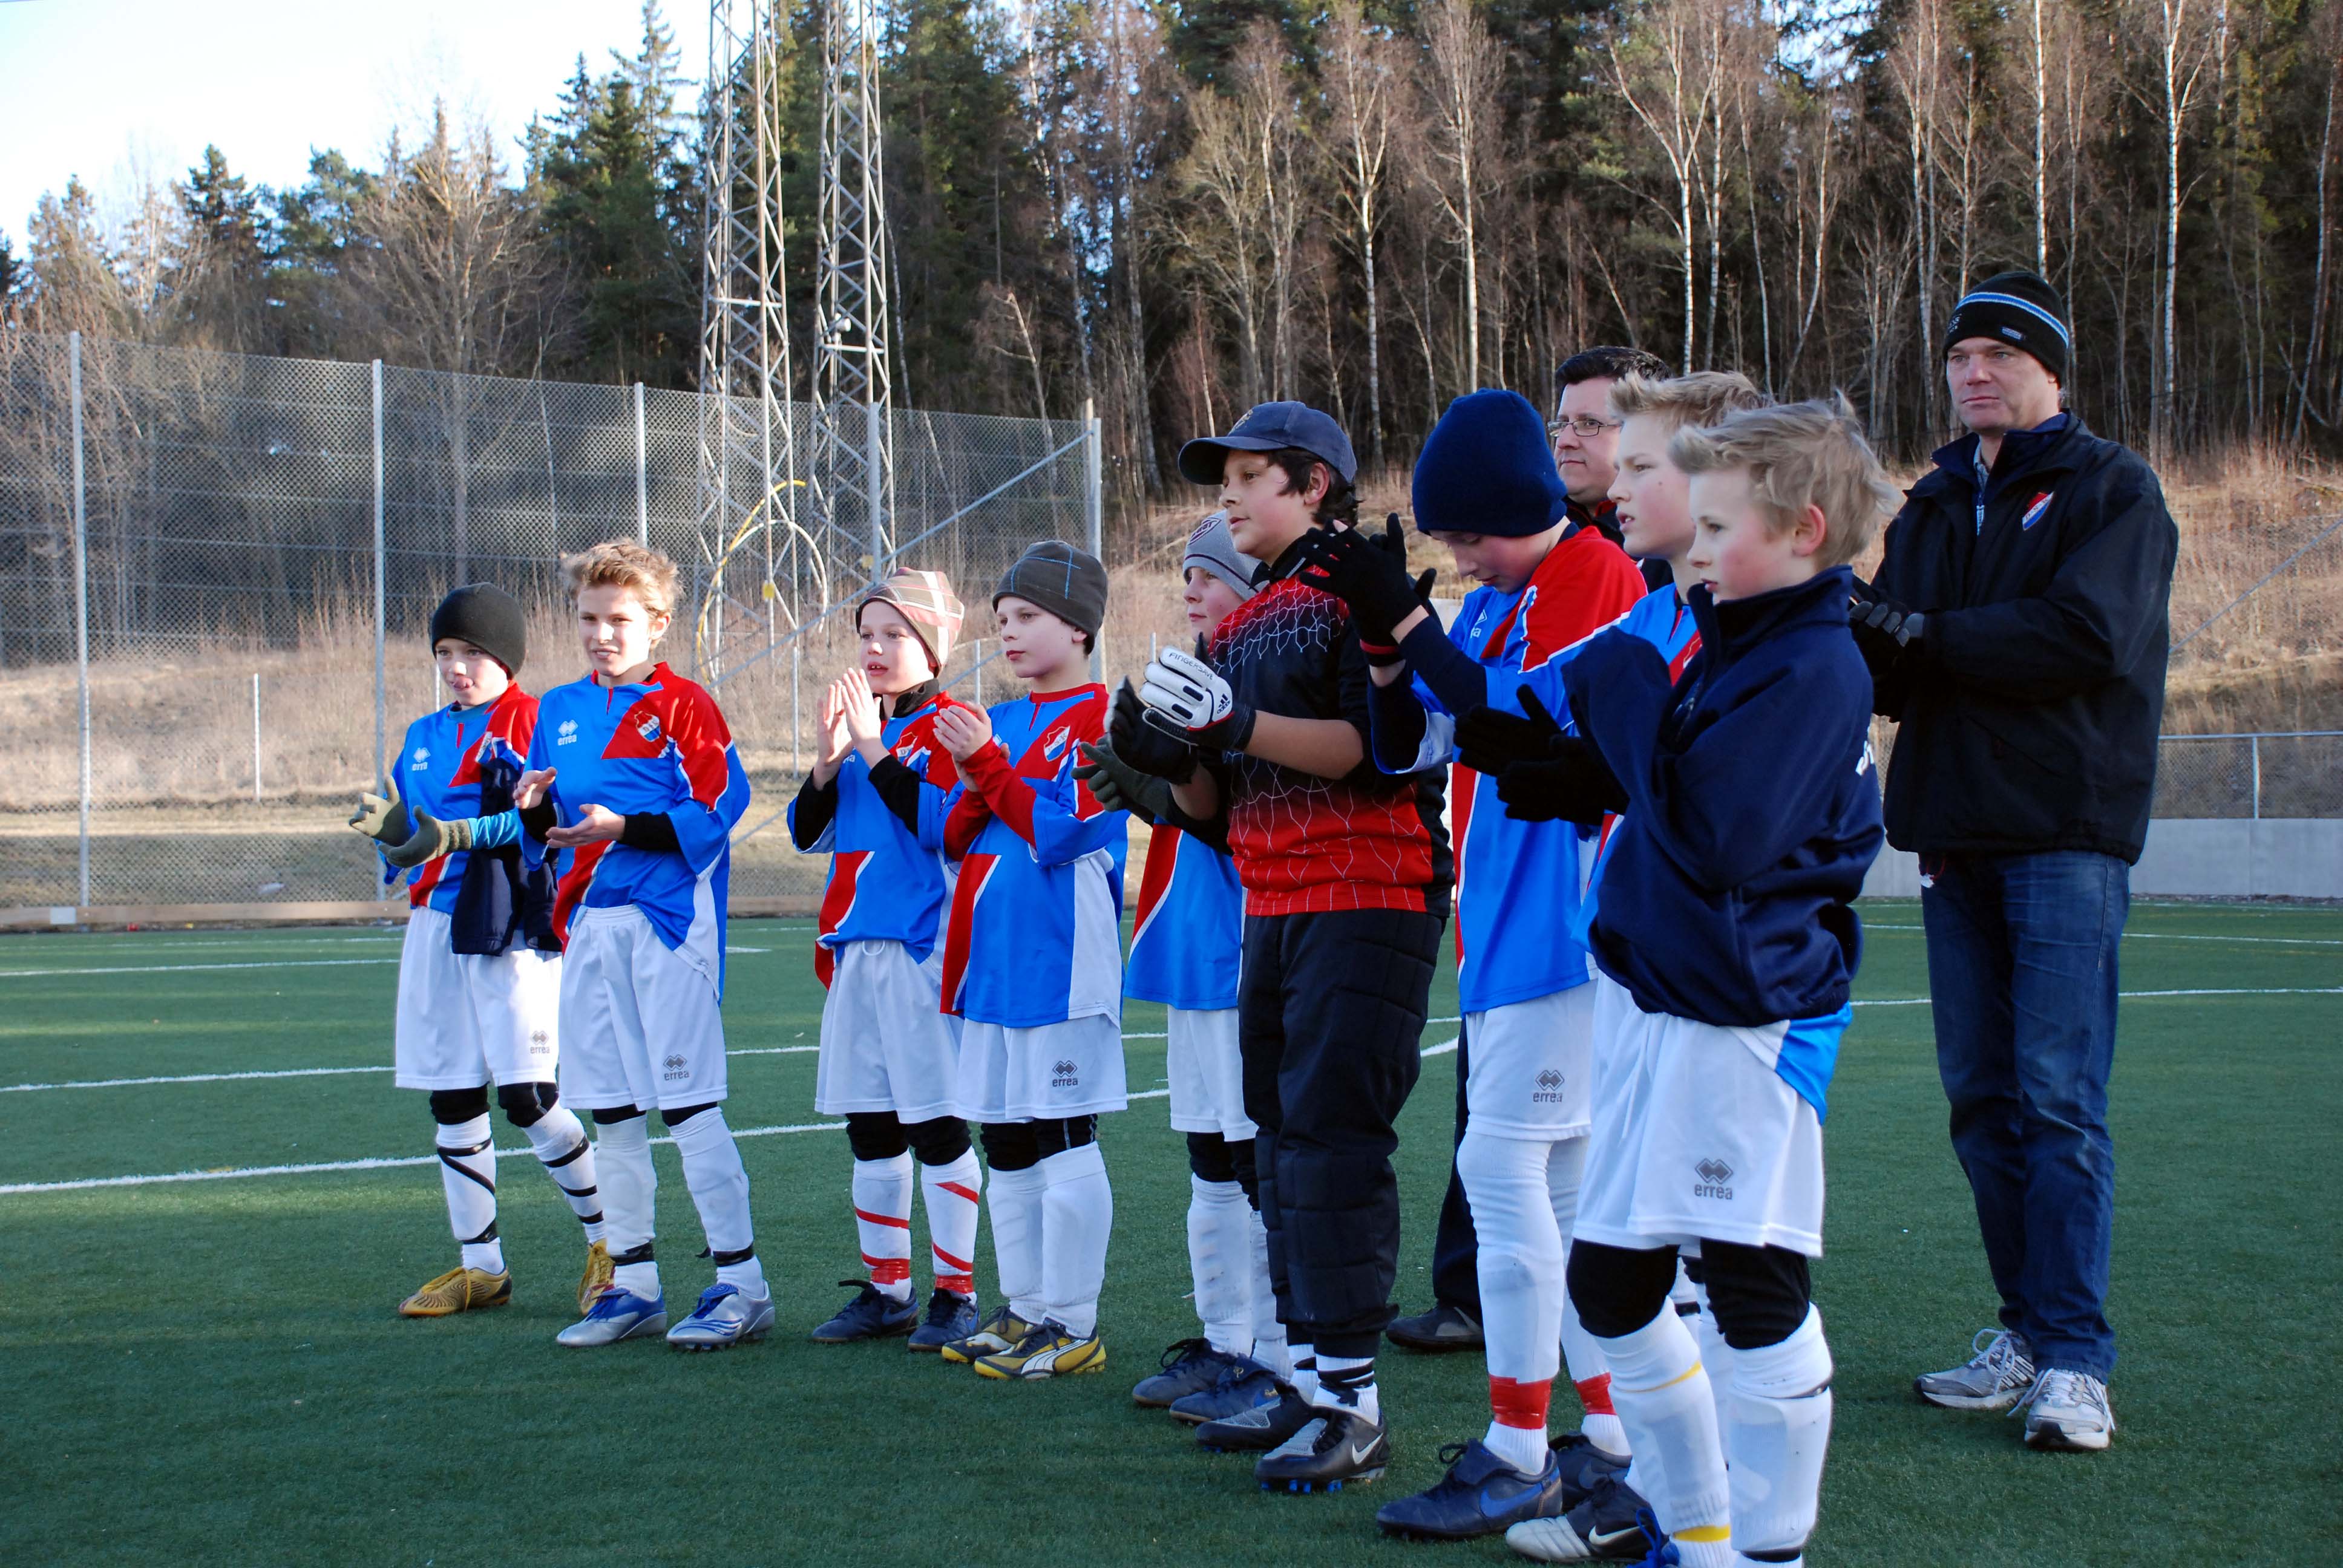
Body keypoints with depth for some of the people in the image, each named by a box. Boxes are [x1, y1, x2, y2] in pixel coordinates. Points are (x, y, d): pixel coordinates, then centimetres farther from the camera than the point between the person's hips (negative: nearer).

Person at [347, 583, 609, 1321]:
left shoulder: (535, 722, -3)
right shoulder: (424, 737, 18)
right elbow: (406, 839, 16)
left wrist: (454, 835, -26)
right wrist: (390, 828, -7)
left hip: (510, 925, -7)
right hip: (435, 925, 7)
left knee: (526, 1098, -12)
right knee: (452, 1101, 7)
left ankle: (607, 1238, 6)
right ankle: (480, 1266, 16)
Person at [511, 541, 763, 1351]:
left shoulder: (684, 705, -5)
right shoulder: (558, 711, 15)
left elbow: (714, 812, -13)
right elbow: (542, 834, 19)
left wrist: (625, 828, -22)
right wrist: (534, 809, -4)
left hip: (667, 917, -7)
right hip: (588, 921, 7)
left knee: (689, 1107, -7)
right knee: (611, 1113, 11)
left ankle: (742, 1284, -2)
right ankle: (633, 1284, 20)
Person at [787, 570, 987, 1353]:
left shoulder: (944, 730, -5)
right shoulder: (859, 724, 15)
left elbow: (943, 825, -20)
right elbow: (808, 833, 11)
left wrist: (875, 750, -19)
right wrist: (829, 757, -4)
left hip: (923, 946, -7)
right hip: (856, 949, 7)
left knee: (937, 1124, -3)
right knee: (870, 1126, 11)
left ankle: (956, 1293, 5)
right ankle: (886, 1289, 20)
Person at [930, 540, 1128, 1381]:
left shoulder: (1097, 717, -7)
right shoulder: (1000, 719, 17)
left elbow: (1062, 831, -16)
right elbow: (955, 840, 14)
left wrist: (988, 761, -15)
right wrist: (972, 783, -5)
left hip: (1059, 960, -8)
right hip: (991, 959, 8)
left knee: (1062, 1141, -5)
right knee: (1006, 1145, 13)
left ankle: (1073, 1324, 1)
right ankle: (1024, 1309, 22)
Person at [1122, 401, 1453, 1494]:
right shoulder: (1239, 628, 19)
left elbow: (1376, 745, -17)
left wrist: (1238, 724, -24)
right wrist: (1172, 759, -1)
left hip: (1369, 901, -9)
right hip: (1272, 908, 9)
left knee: (1332, 1135, -12)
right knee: (1280, 1136, 10)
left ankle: (1352, 1406, -10)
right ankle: (1306, 1378, 18)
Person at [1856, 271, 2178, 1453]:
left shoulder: (2112, 490, 2)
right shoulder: (1932, 507, 19)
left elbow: (2090, 638, -15)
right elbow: (1889, 673, 12)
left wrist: (1927, 637, -13)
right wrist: (1870, 645, -11)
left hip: (2067, 828, -6)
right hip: (1954, 829, 6)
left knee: (2059, 1098, -10)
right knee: (1980, 1099, 6)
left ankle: (2074, 1359, -7)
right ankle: (2029, 1329, 15)